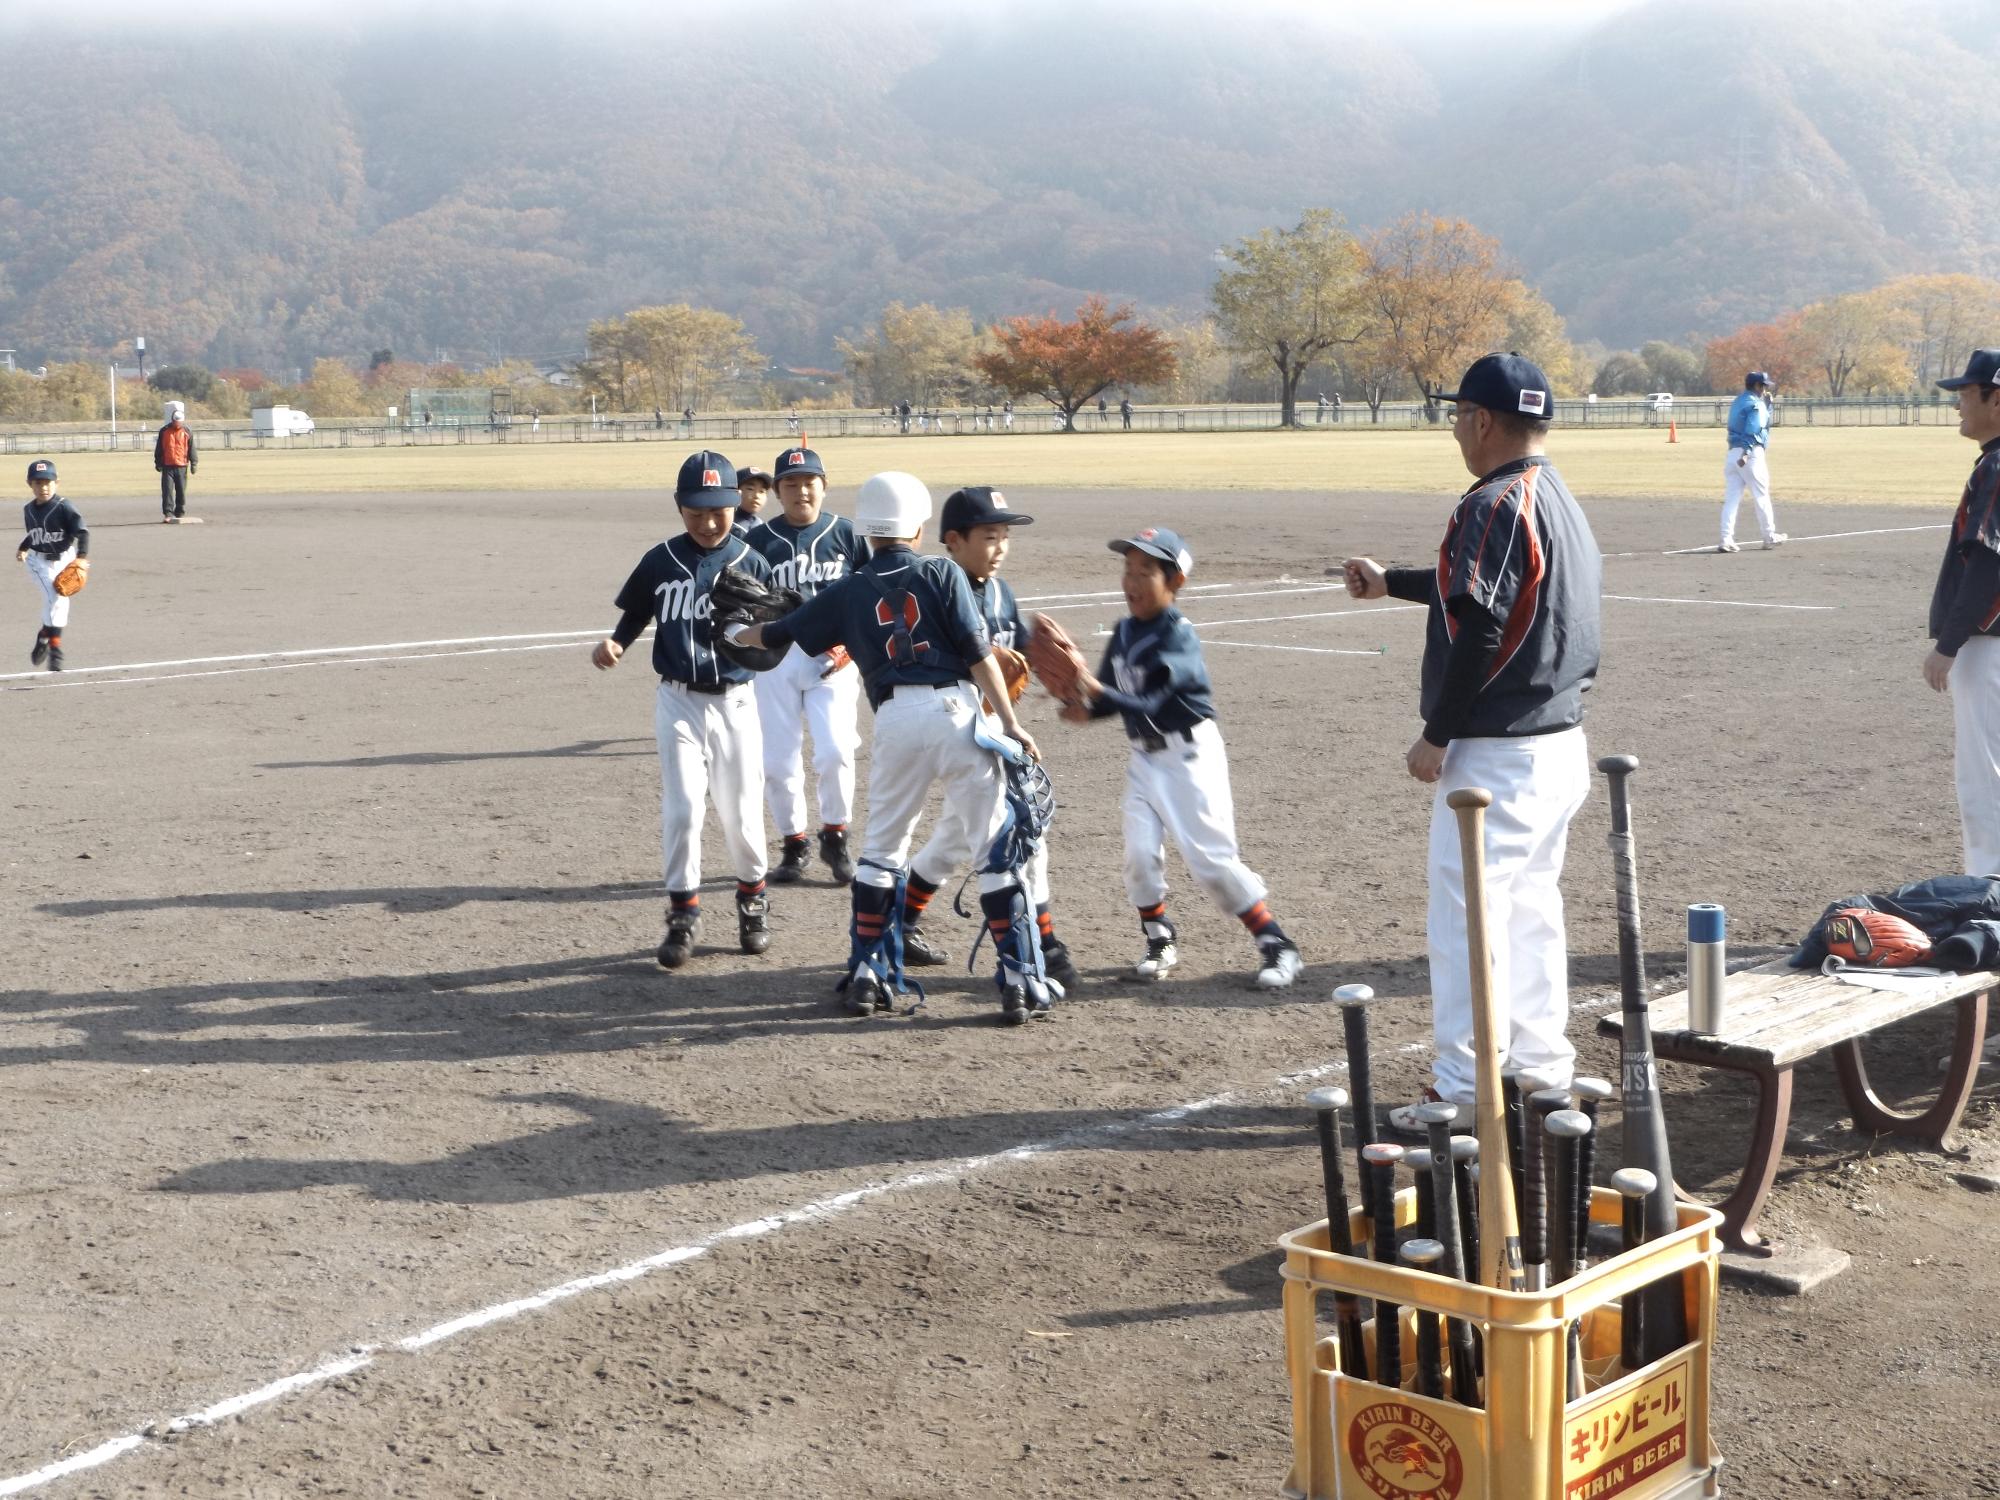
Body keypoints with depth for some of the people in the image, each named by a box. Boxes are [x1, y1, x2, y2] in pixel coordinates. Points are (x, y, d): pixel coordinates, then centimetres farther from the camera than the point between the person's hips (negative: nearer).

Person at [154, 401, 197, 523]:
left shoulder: (187, 431, 4)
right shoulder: (164, 431, 3)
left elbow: (191, 448, 5)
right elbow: (159, 449, 6)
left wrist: (194, 463, 1)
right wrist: (158, 463, 3)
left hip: (182, 467, 1)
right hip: (167, 466, -1)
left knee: (181, 491, 7)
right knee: (167, 490, -8)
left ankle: (180, 514, 17)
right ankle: (168, 514, -8)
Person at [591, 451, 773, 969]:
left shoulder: (750, 563, -5)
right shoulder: (661, 561, -1)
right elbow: (636, 613, 11)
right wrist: (614, 643, -7)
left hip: (733, 702, 0)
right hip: (678, 700, 0)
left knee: (740, 811, 7)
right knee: (682, 806, -7)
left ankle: (752, 898, 32)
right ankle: (683, 913, 7)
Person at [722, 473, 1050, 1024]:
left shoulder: (847, 592, 15)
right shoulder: (943, 573, 8)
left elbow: (777, 636, 26)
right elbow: (977, 653, -2)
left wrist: (735, 631, 47)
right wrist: (1010, 723, -1)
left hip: (895, 721, 2)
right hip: (957, 711, -2)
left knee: (882, 849, 18)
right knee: (996, 848, 4)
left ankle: (867, 975, 19)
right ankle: (1019, 981, 1)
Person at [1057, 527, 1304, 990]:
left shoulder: (1178, 637, -19)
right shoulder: (1124, 633, 4)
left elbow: (1149, 704, -28)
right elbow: (1111, 695, 4)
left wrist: (1096, 695, -40)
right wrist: (1087, 709, -18)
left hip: (1188, 754, -6)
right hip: (1144, 756, 6)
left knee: (1210, 857, -8)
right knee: (1140, 852, -3)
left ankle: (1275, 943, 3)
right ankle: (1159, 941, 17)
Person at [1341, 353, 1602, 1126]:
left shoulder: (1494, 505, -17)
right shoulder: (1562, 502, 14)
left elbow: (1477, 633, -23)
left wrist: (1436, 736, -15)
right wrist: (1389, 582, 37)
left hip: (1496, 756, -10)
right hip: (1562, 744, 10)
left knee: (1466, 918, -4)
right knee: (1531, 910, 18)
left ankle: (1468, 1093, 1)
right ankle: (1540, 1069, 27)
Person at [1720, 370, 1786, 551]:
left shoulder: (1738, 402, 19)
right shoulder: (1756, 404, -8)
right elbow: (1752, 430, -21)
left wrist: (1767, 402, 23)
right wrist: (1746, 453, -30)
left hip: (1732, 453, 8)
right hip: (1751, 454, -8)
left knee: (1731, 498, 1)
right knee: (1761, 496, 5)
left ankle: (1726, 540, -7)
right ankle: (1770, 537, 15)